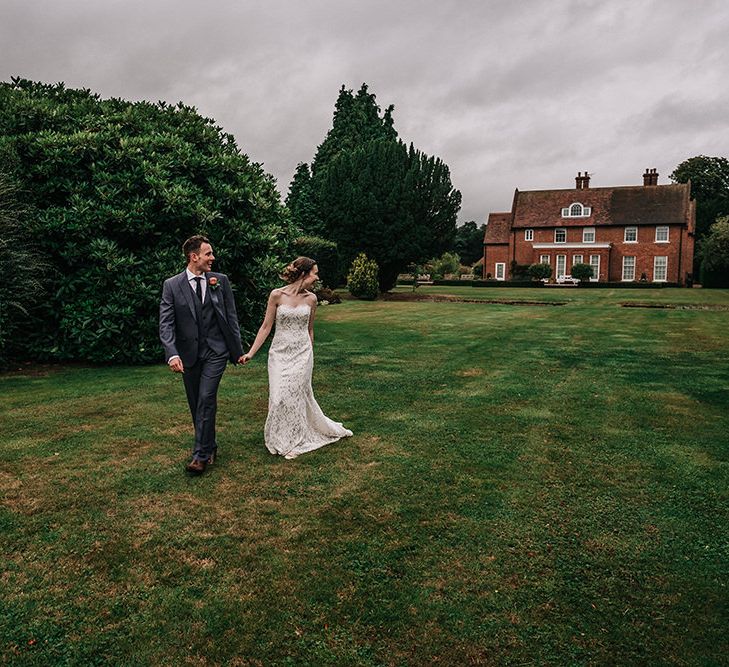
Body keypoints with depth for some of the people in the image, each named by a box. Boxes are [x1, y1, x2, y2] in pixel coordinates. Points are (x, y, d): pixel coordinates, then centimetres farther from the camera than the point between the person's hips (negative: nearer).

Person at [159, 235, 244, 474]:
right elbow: (166, 323, -8)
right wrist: (172, 354, -22)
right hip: (188, 354, 1)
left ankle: (201, 454, -3)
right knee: (196, 404, 11)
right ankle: (210, 446, 29)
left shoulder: (221, 280, 1)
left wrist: (238, 350, 5)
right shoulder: (172, 285, -2)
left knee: (206, 399, -11)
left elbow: (231, 317, 5)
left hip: (216, 351, -1)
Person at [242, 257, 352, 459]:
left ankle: (293, 441, 20)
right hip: (280, 353, -1)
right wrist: (251, 353, -6)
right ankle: (283, 440, 21)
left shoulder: (311, 298, 0)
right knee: (280, 395, -1)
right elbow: (266, 327, -3)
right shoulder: (277, 295, -8)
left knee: (298, 395, 3)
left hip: (302, 354, 2)